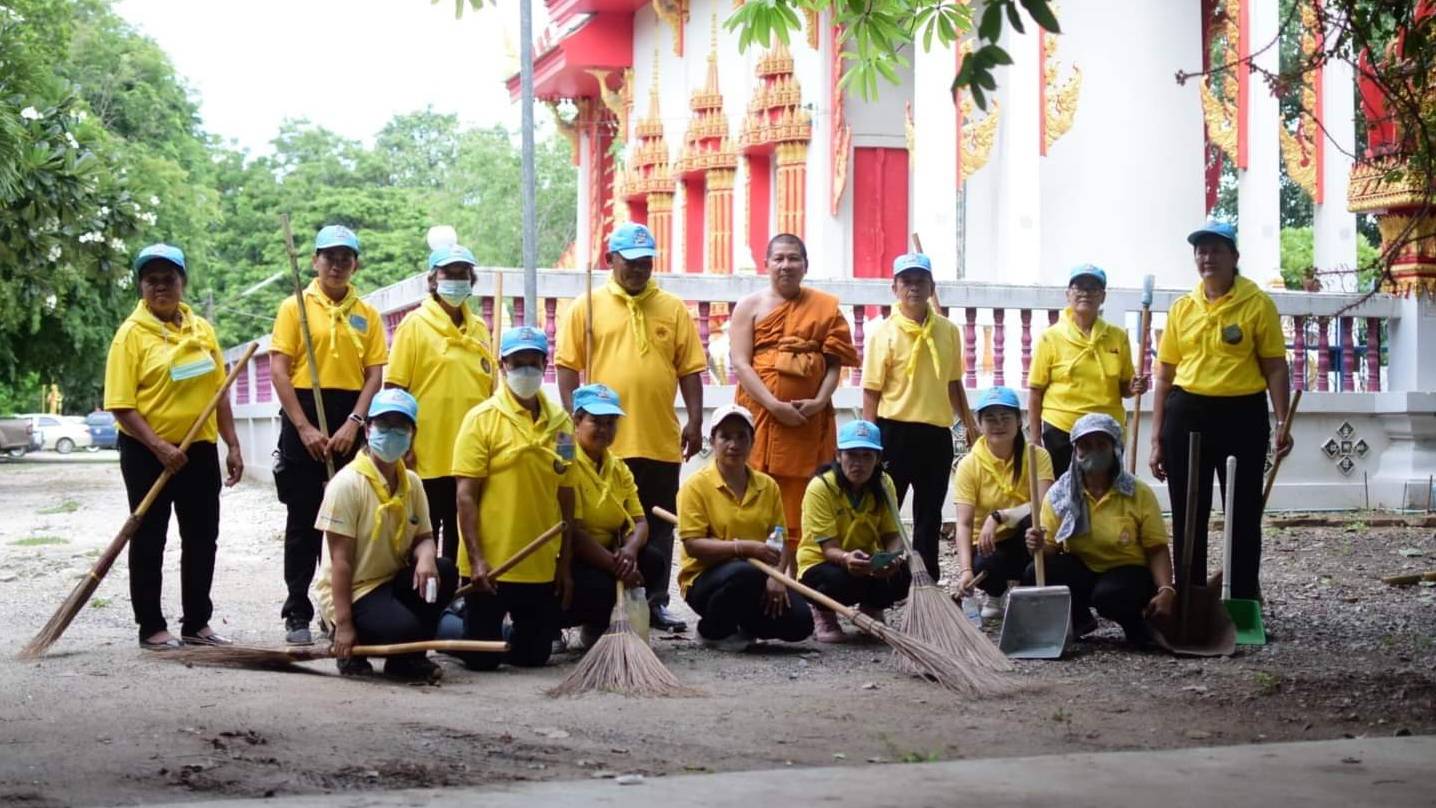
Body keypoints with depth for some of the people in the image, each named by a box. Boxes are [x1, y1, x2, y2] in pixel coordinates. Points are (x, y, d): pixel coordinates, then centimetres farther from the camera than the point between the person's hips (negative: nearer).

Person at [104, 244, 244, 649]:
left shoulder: (202, 329, 8)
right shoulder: (131, 334, -8)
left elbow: (219, 391, 13)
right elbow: (121, 404, -13)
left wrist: (233, 446, 7)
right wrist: (159, 447, -22)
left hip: (200, 449, 5)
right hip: (148, 452, -5)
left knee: (202, 538, 10)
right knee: (148, 540, 3)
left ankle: (197, 623, 21)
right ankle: (152, 627, 11)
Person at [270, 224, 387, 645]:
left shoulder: (366, 314, 9)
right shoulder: (295, 307, 2)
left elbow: (375, 374, 4)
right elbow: (278, 371, -4)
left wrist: (353, 424, -10)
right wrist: (305, 428, -12)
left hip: (351, 422, 2)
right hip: (303, 417, -2)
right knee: (303, 521, 2)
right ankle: (297, 614, 8)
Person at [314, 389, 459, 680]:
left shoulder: (412, 482, 5)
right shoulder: (347, 483, -15)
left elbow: (424, 537, 6)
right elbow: (341, 560, -16)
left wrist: (426, 557, -21)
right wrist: (344, 625, -18)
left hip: (393, 582, 7)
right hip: (352, 593, -7)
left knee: (444, 572, -22)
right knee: (404, 627, -33)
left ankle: (408, 658, -4)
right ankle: (351, 650, 1)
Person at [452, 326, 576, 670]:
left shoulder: (560, 422, 6)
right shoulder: (482, 419, -7)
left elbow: (565, 497, 11)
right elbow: (466, 495, -9)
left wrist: (565, 563, 9)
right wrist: (475, 559, -16)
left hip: (542, 567, 4)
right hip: (490, 564, -4)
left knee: (534, 656, 9)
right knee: (481, 658, 1)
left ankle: (496, 636, 38)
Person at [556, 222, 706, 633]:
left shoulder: (673, 309, 8)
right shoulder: (586, 307, 3)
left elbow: (690, 369, 8)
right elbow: (567, 368, 1)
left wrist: (694, 420, 1)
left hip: (661, 442, 2)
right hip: (604, 442, -2)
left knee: (659, 526, 8)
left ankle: (655, 602, 16)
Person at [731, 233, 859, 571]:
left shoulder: (825, 307, 11)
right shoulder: (750, 306, 6)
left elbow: (835, 361, 8)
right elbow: (740, 363, -3)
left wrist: (820, 401, -10)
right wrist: (775, 405, -14)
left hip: (809, 419, 1)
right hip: (760, 414, -1)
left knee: (802, 499, 0)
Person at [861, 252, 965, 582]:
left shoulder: (948, 331, 6)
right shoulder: (884, 333, -5)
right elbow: (871, 393, -6)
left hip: (937, 433, 4)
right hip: (895, 431, -4)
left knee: (930, 516, 12)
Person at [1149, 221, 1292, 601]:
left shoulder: (1257, 304, -2)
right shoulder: (1182, 308, 7)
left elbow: (1276, 368, -1)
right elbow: (1165, 376, 10)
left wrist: (1282, 424, -11)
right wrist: (1157, 439, 6)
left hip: (1242, 416, -3)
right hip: (1187, 416, 3)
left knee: (1243, 514, 3)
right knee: (1187, 516, 8)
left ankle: (1244, 601, 11)